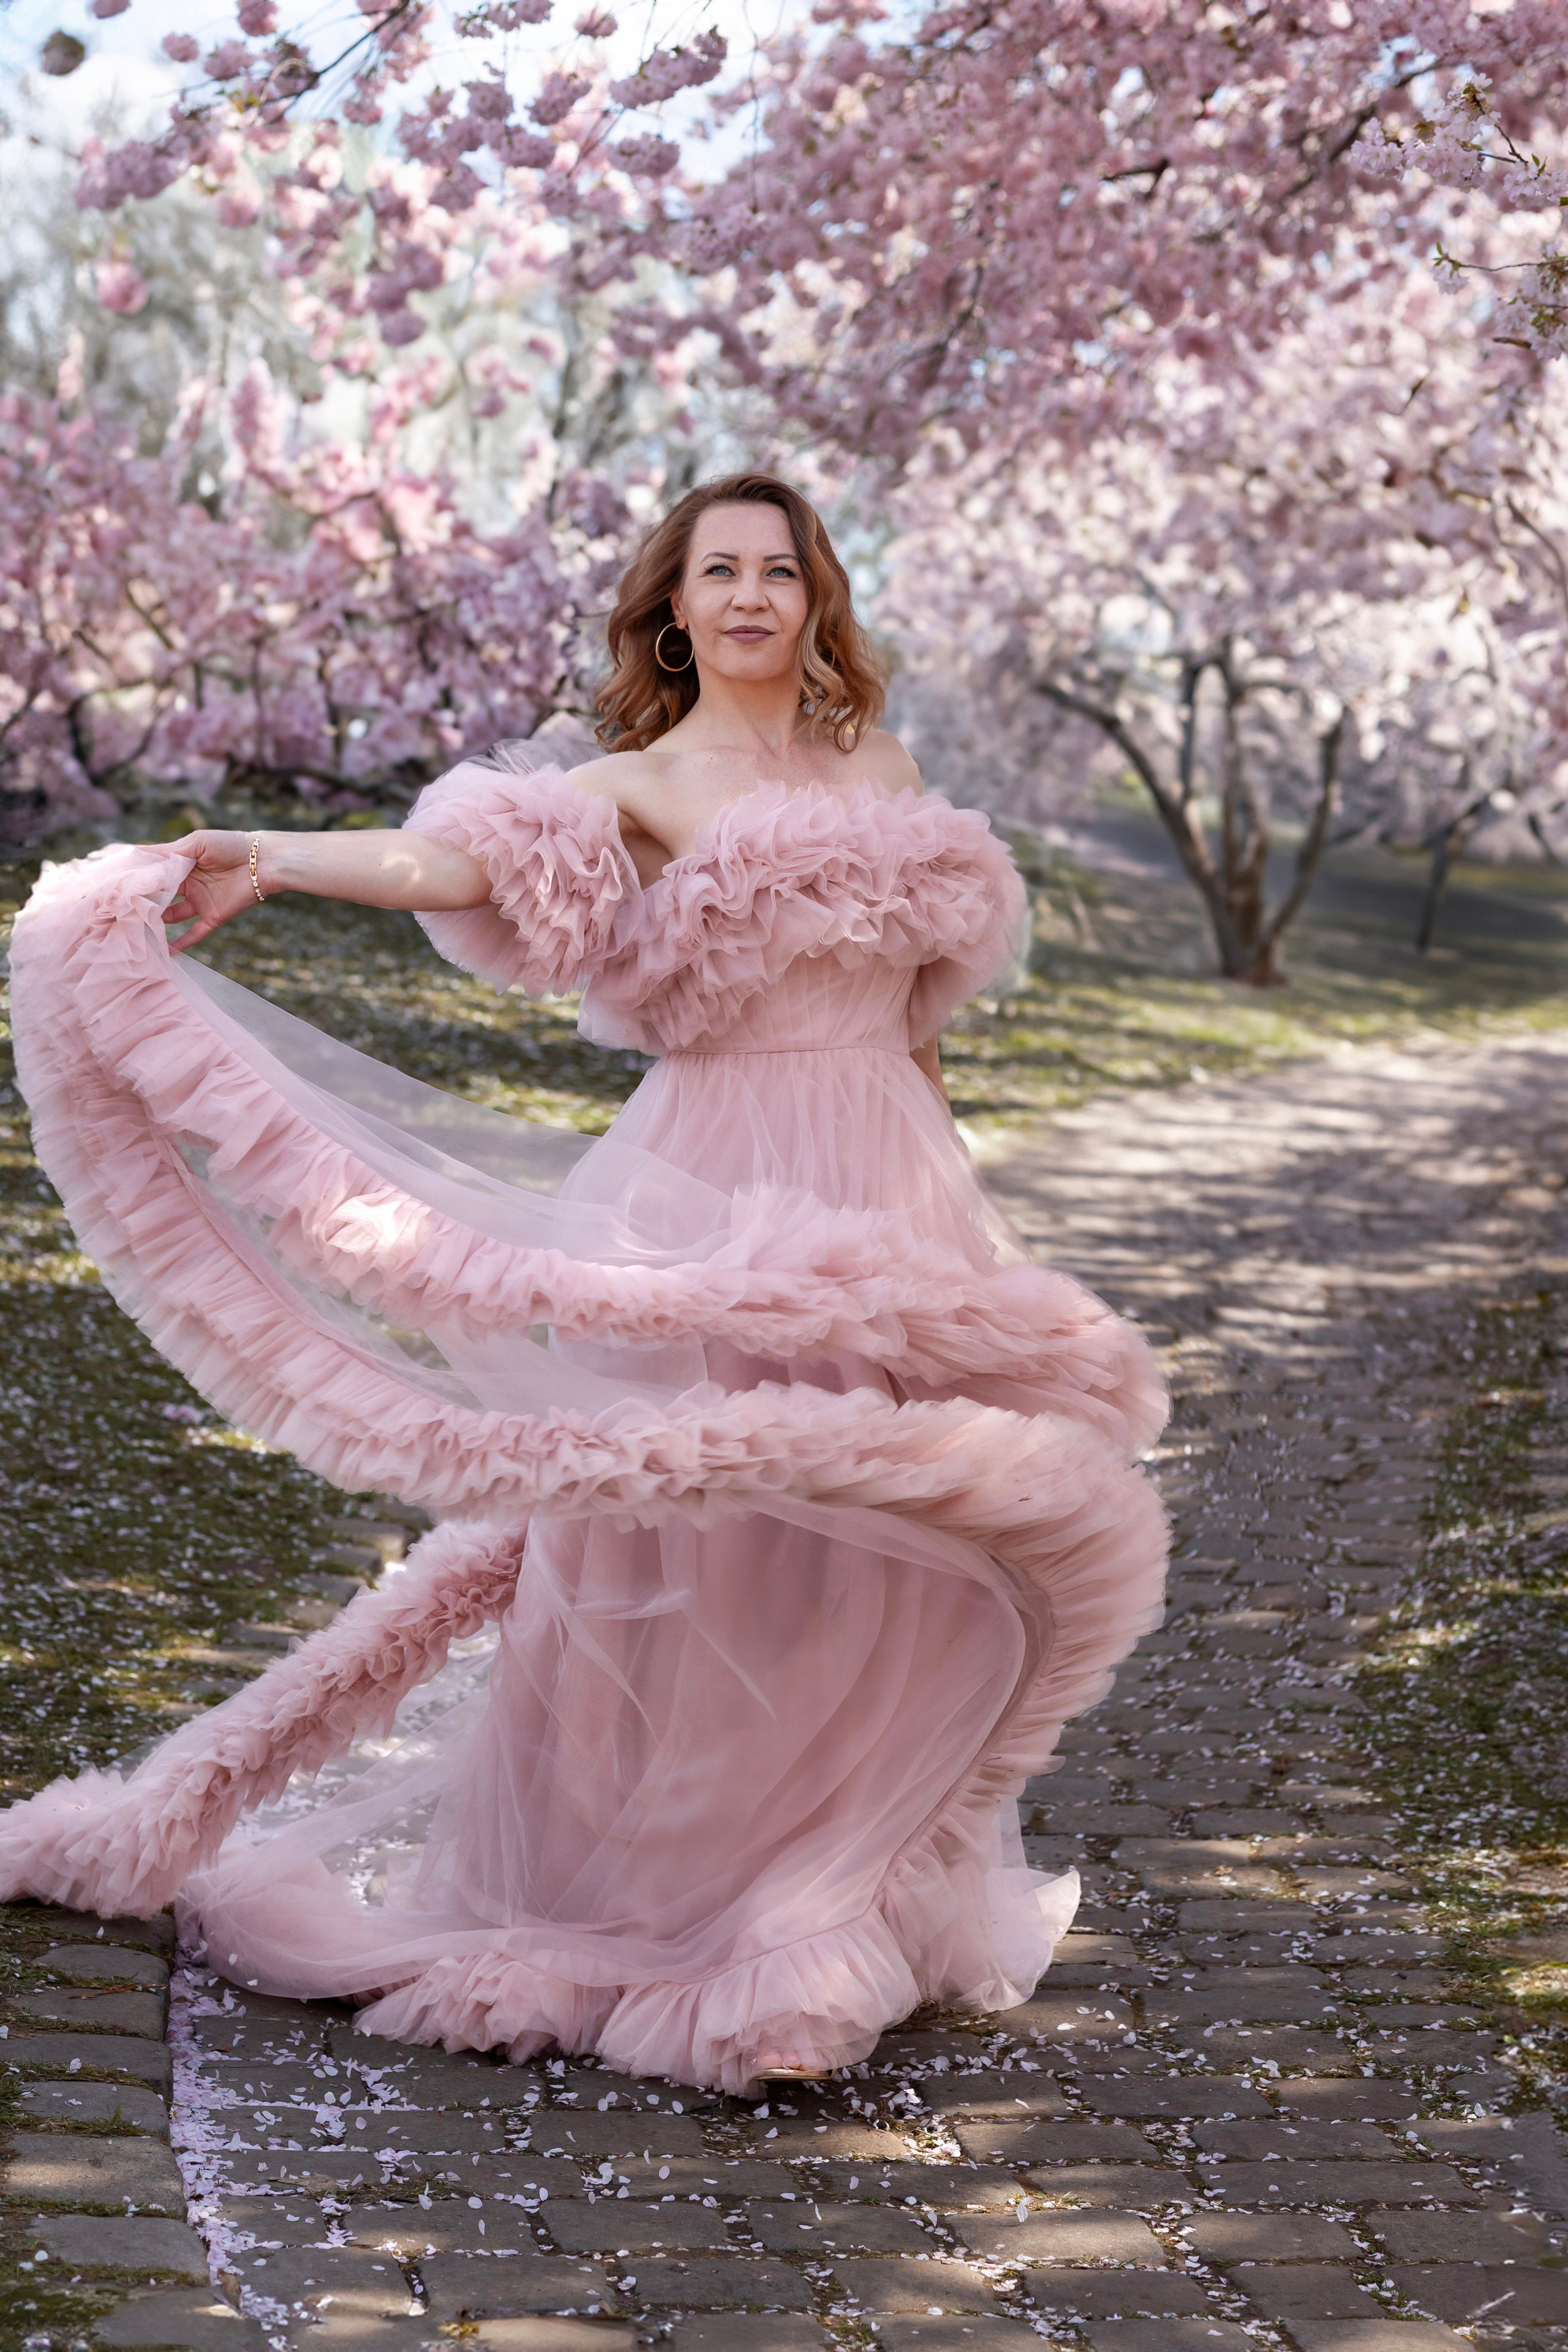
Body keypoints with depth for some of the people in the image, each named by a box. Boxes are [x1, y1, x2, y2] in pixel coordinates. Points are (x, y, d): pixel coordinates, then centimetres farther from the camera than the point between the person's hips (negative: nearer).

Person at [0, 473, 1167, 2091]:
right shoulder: (636, 793, -3)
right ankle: (646, 1896, 14)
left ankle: (847, 1885, 23)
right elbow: (455, 861, -21)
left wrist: (945, 1212, 21)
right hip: (718, 1211, -5)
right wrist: (268, 857, -37)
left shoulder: (878, 770, 13)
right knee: (701, 1554, -3)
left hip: (889, 1200, 5)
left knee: (885, 1549, 6)